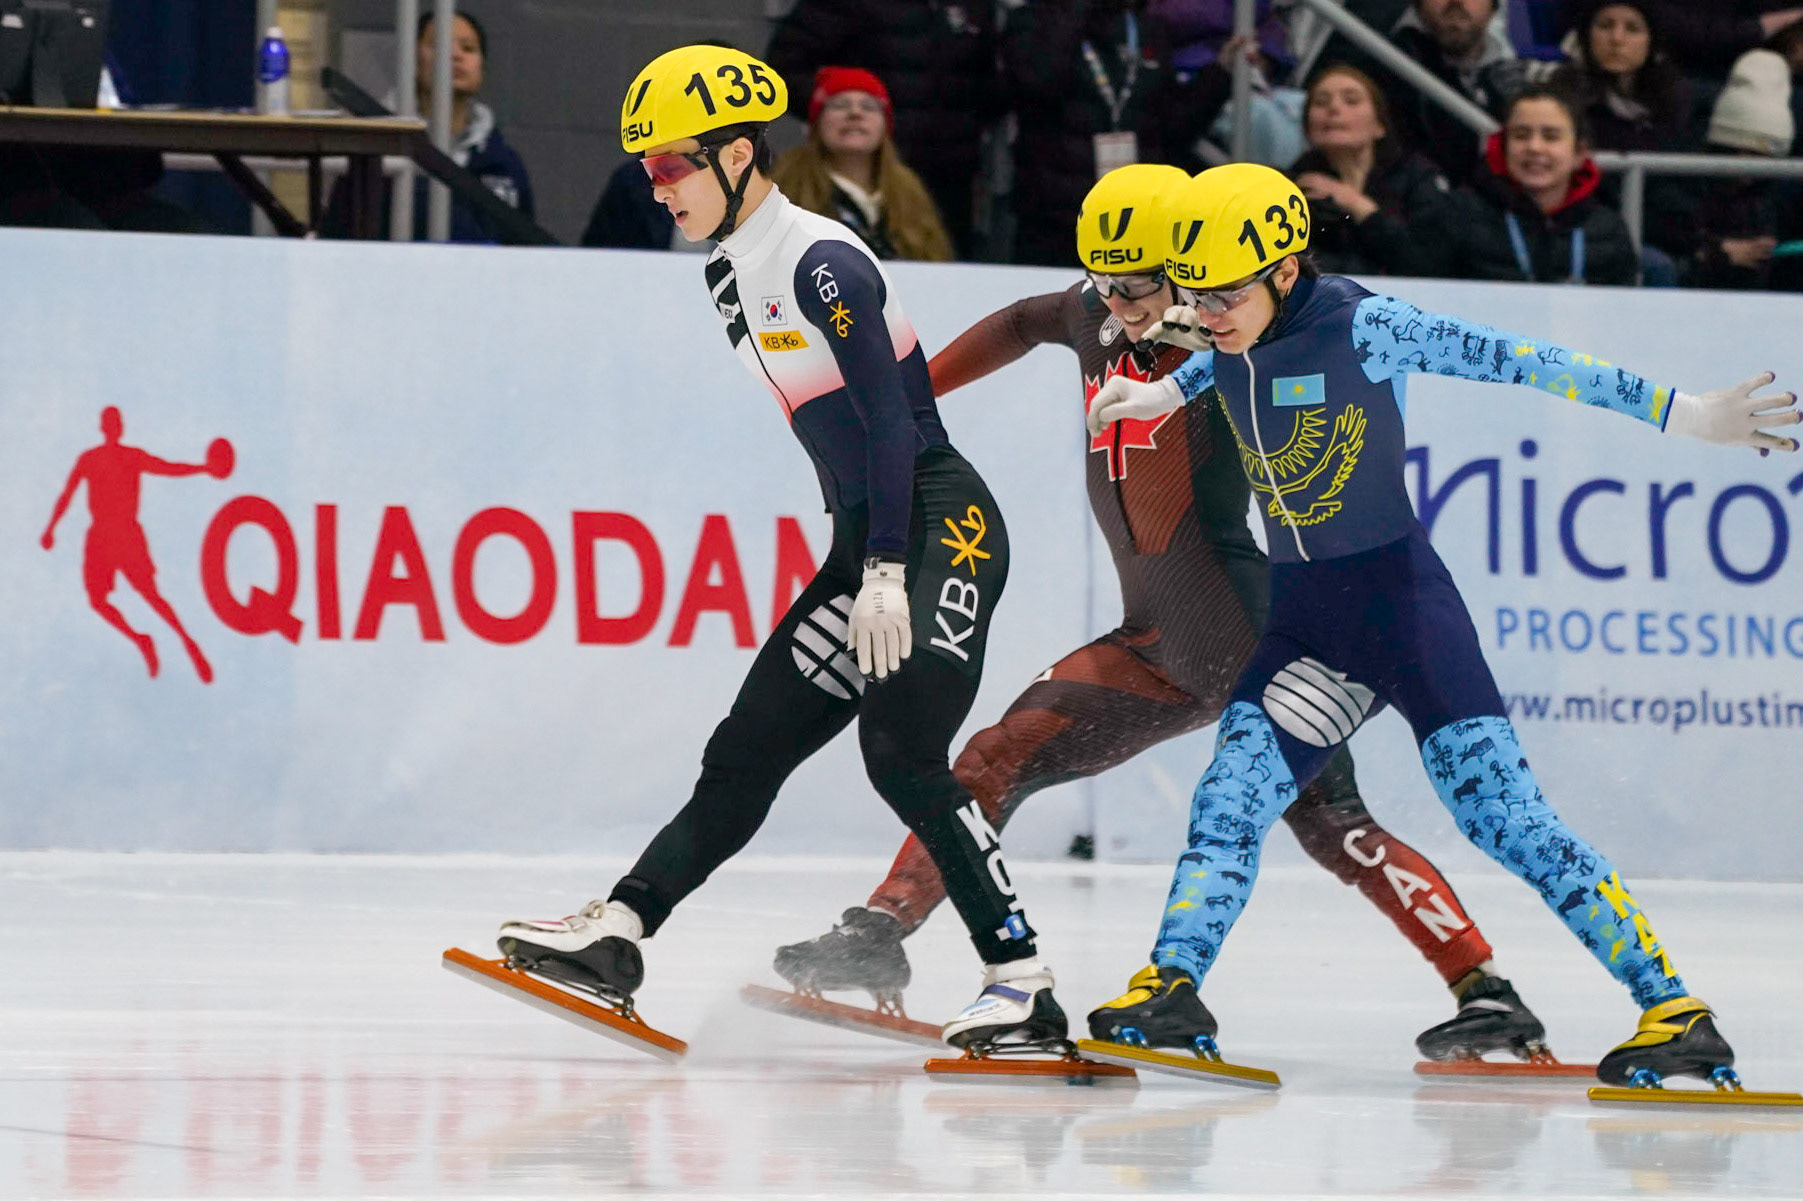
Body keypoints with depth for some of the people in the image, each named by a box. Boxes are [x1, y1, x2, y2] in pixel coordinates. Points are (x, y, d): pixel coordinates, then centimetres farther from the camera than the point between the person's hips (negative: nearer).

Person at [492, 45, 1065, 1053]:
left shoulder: (821, 261, -15)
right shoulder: (734, 272, 13)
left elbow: (890, 421, -20)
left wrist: (887, 574, -25)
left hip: (944, 525, -9)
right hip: (870, 539, 9)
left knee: (902, 752, -21)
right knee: (751, 746, 7)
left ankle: (1023, 983, -20)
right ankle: (621, 929, 7)